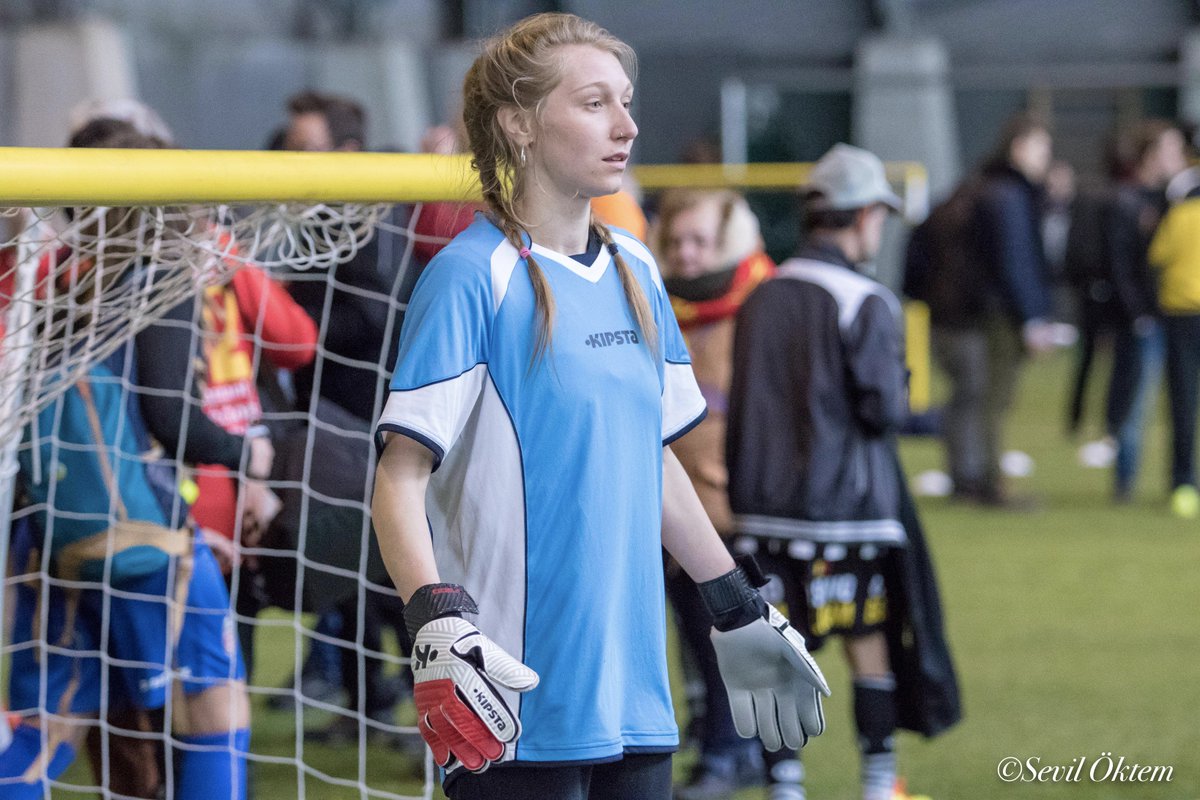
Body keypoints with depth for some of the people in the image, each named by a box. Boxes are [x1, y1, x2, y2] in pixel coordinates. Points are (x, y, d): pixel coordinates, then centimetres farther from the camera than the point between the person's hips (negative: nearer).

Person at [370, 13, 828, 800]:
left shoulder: (634, 270, 12)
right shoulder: (472, 277, -10)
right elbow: (401, 475, -13)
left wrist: (740, 612, 25)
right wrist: (437, 625, -27)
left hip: (635, 697, 7)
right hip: (520, 701, -7)